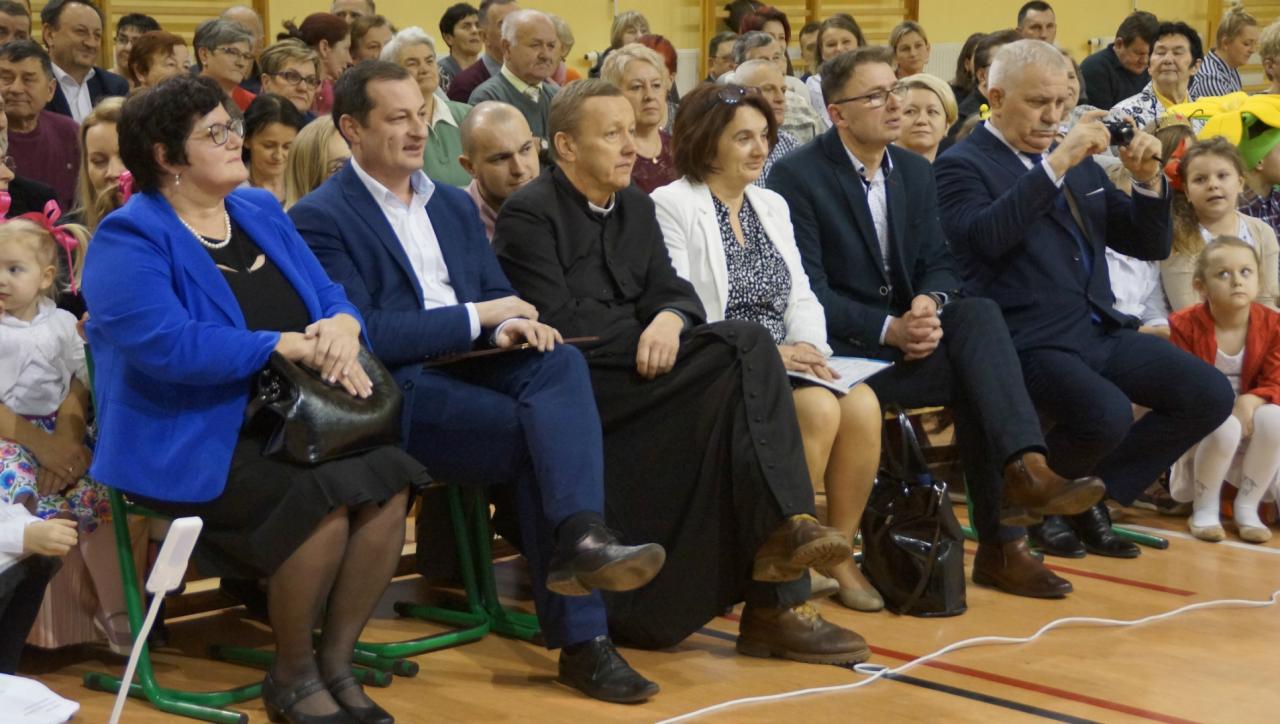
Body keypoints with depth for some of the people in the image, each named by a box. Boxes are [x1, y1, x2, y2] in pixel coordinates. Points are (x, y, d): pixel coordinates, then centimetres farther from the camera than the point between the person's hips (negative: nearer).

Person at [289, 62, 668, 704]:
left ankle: (580, 540, -40)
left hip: (466, 366, 6)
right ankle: (580, 636, -26)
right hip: (397, 392, -6)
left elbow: (498, 294, 19)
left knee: (559, 361, -28)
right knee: (546, 433, -27)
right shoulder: (320, 218, -2)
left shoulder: (454, 205, 21)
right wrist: (480, 316, -11)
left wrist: (509, 327, -8)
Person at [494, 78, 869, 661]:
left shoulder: (636, 207, 21)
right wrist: (643, 338, -11)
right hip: (575, 384, -7)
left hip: (634, 373, 7)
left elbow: (672, 291, 12)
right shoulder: (528, 215, -3)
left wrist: (670, 319, -12)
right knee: (745, 346, -25)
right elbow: (557, 324, -12)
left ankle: (775, 602, -25)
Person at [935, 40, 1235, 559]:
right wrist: (1056, 164, -25)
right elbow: (985, 235, -23)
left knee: (1210, 397, -8)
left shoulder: (1081, 164, 19)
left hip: (1103, 331, 7)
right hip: (1032, 342, -7)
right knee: (1108, 415, -32)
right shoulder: (962, 165, -2)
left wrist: (1148, 180, 0)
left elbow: (1150, 245, 19)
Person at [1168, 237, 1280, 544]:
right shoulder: (1186, 326, -16)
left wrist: (1250, 401, -31)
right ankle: (1204, 508, -9)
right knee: (1225, 427, -37)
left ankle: (1247, 506, -12)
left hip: (1248, 414, 3)